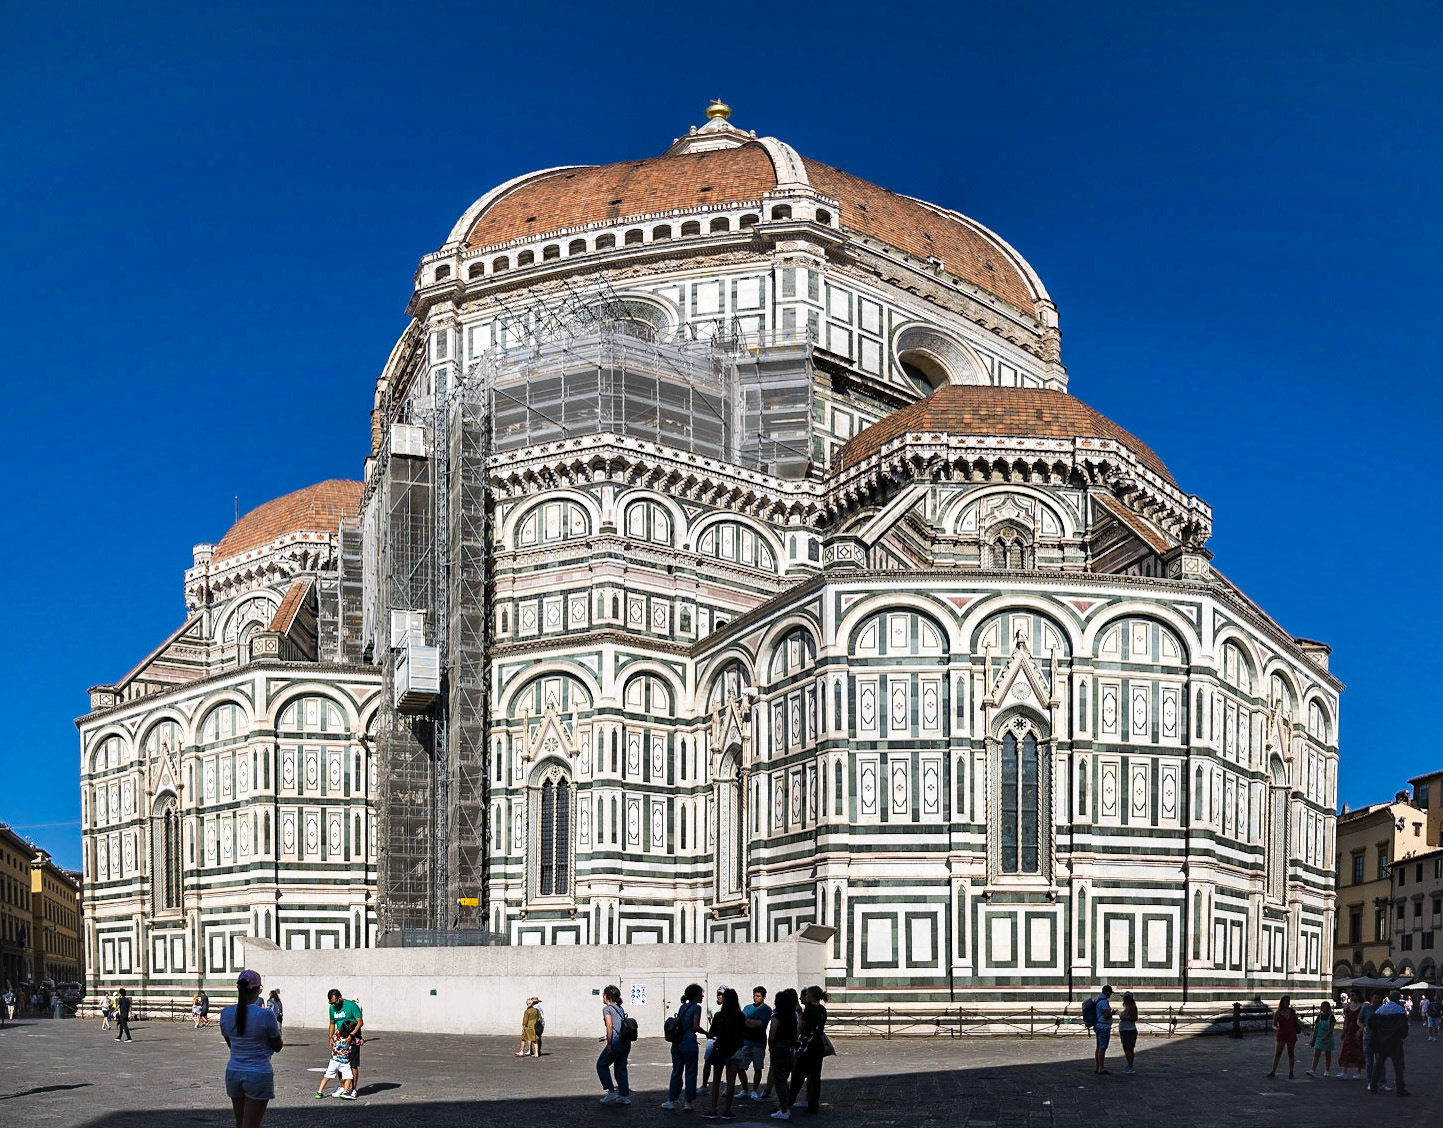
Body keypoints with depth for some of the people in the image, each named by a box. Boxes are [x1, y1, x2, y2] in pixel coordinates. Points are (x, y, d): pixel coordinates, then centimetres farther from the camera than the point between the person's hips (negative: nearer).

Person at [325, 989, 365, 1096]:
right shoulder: (332, 1008, 6)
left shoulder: (352, 1005, -14)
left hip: (353, 1039, -6)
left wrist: (351, 1035, -22)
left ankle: (354, 1089, -1)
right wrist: (330, 1037, 5)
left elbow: (360, 1022, -15)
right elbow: (332, 1024, 18)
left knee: (353, 1065, -7)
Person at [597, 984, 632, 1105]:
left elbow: (610, 1026, -14)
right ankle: (625, 1096, 13)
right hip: (626, 1042, 7)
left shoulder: (607, 1009, -4)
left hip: (616, 1041, -7)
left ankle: (611, 1092, 3)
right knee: (621, 1068, 15)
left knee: (601, 1065, 9)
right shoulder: (620, 1009, 18)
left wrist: (609, 1043, -14)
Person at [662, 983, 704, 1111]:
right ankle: (687, 1102, 4)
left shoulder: (682, 1007, 14)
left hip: (677, 1042, 6)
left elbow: (678, 1024, 13)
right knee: (690, 1073, 3)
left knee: (676, 1071, 13)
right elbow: (695, 1027, -14)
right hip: (689, 1042, -6)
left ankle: (671, 1101, 15)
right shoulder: (696, 1008, -7)